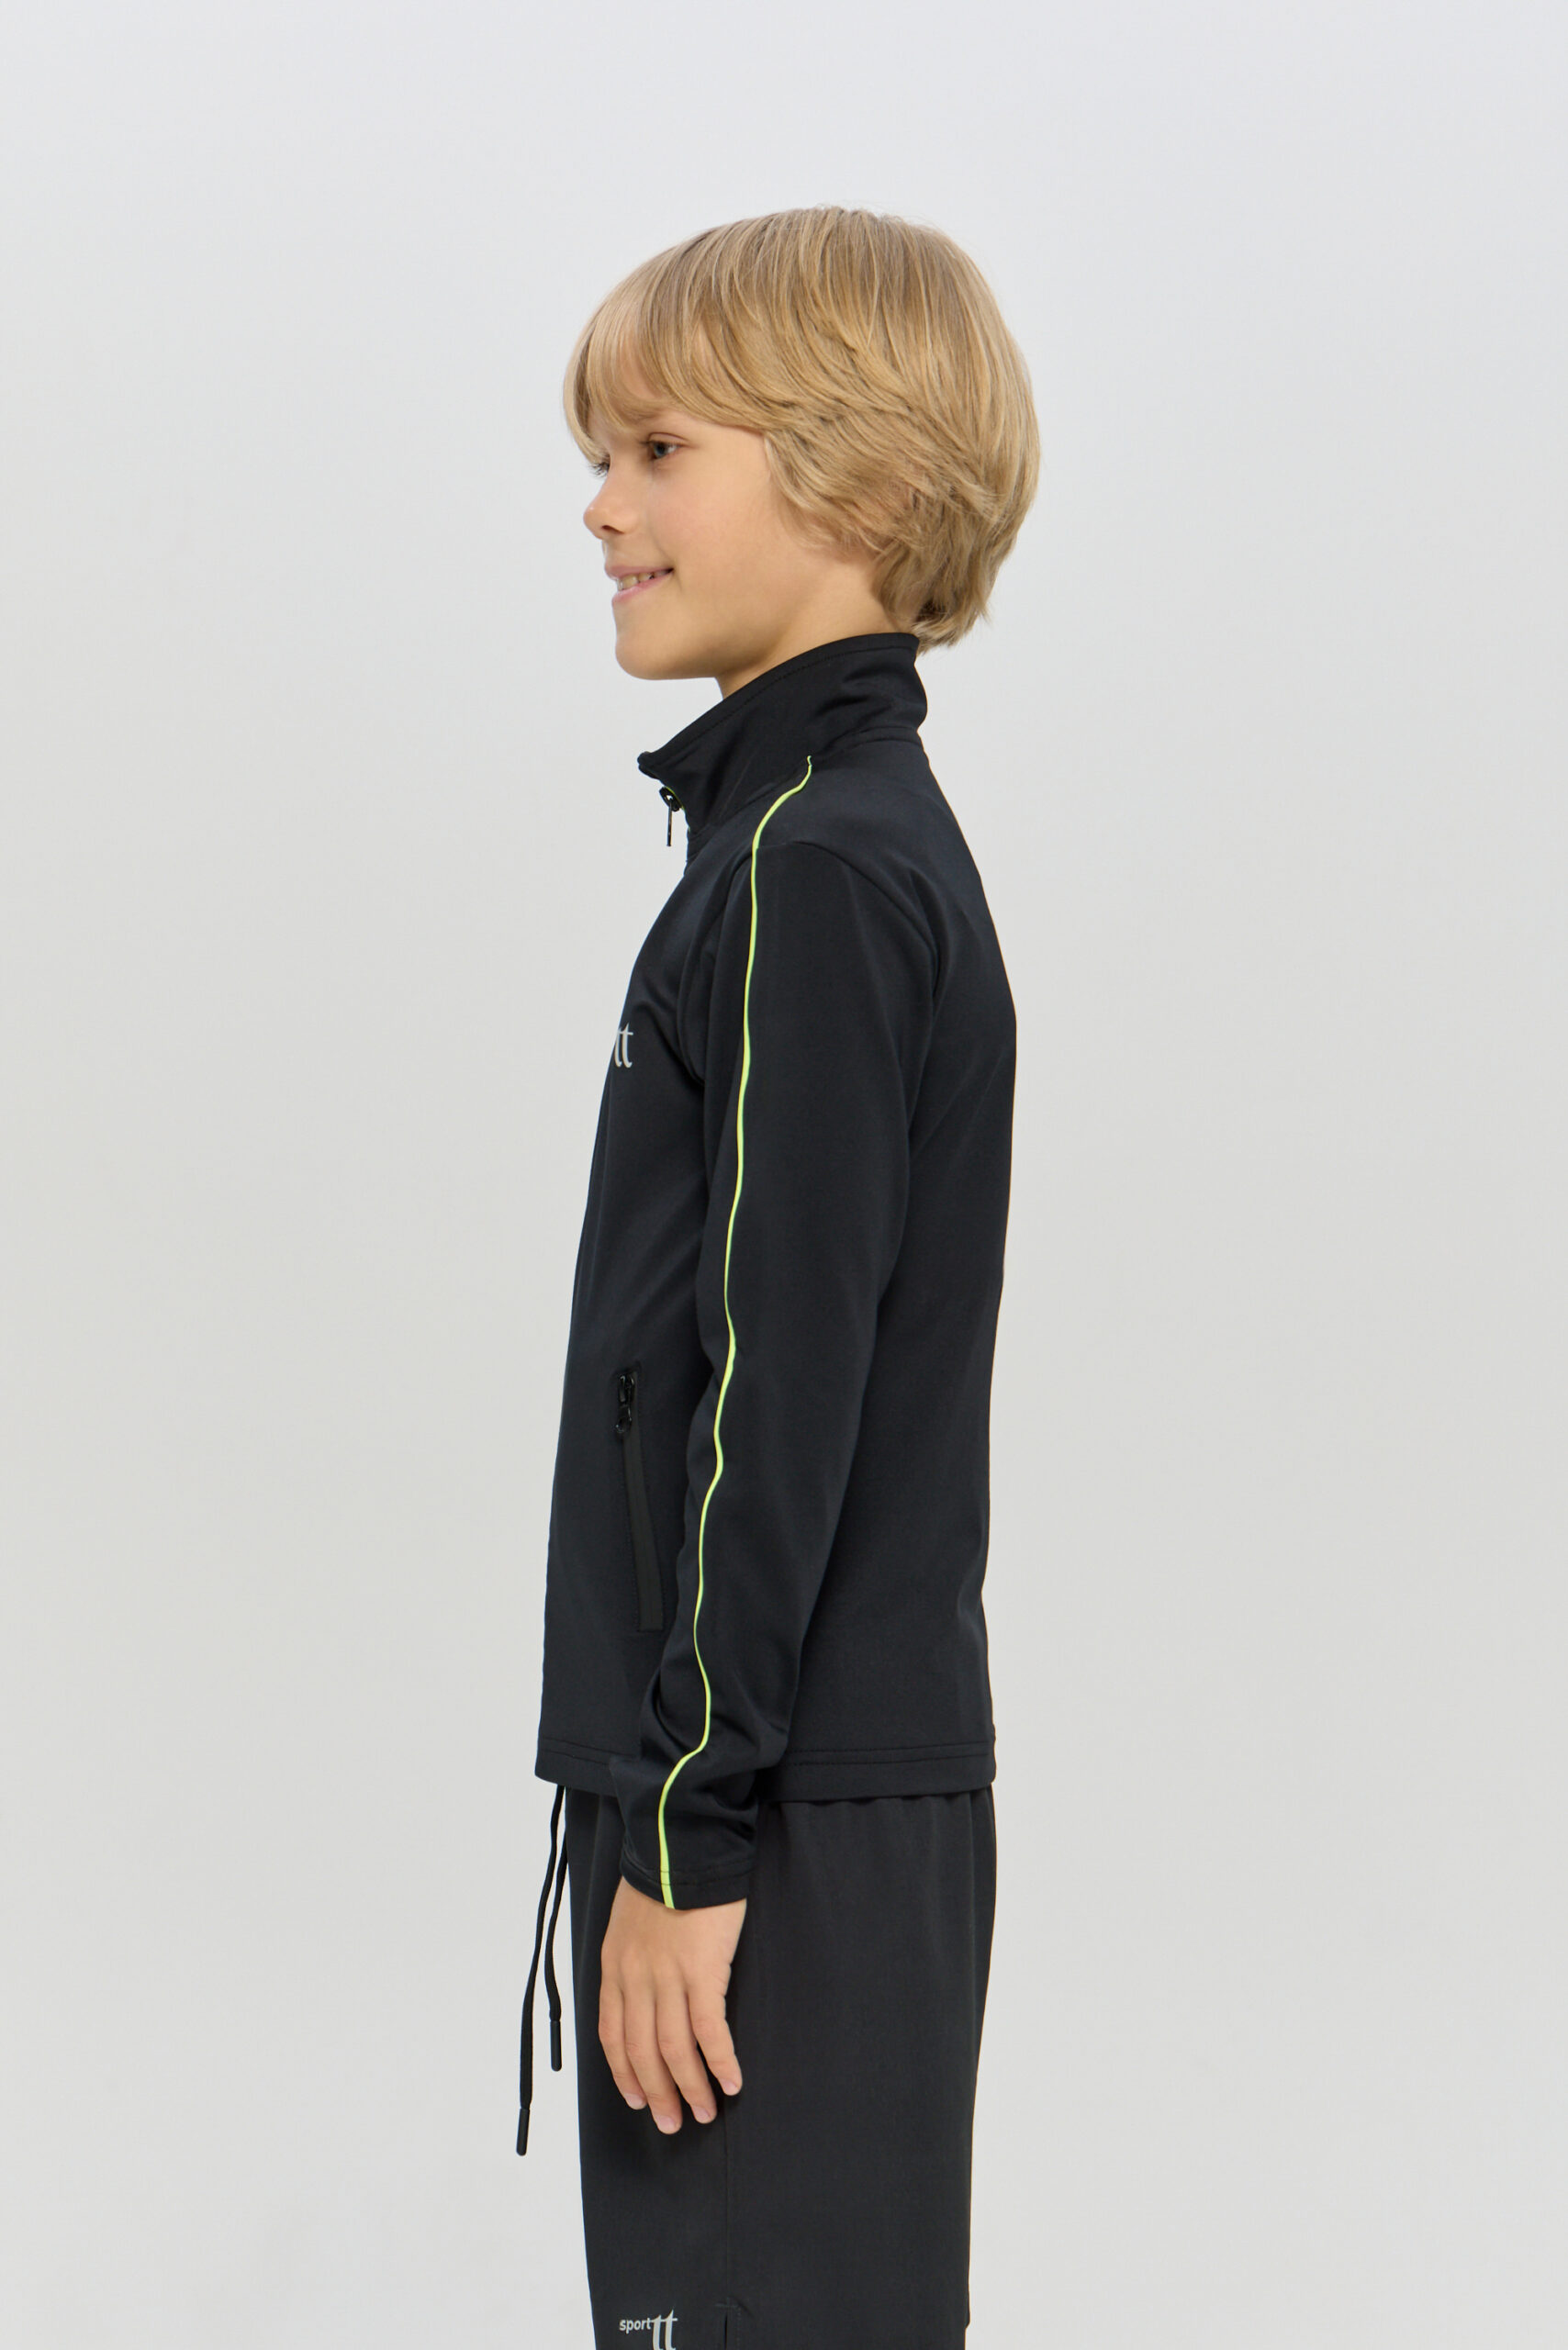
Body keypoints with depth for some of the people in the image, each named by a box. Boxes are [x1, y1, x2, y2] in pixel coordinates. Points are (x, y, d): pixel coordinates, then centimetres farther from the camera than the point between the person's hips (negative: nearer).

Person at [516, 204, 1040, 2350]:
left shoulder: (818, 876, -15)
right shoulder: (851, 839, 15)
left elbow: (779, 1389, -19)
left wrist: (691, 1831, -17)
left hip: (791, 1837, -10)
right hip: (824, 1805, 10)